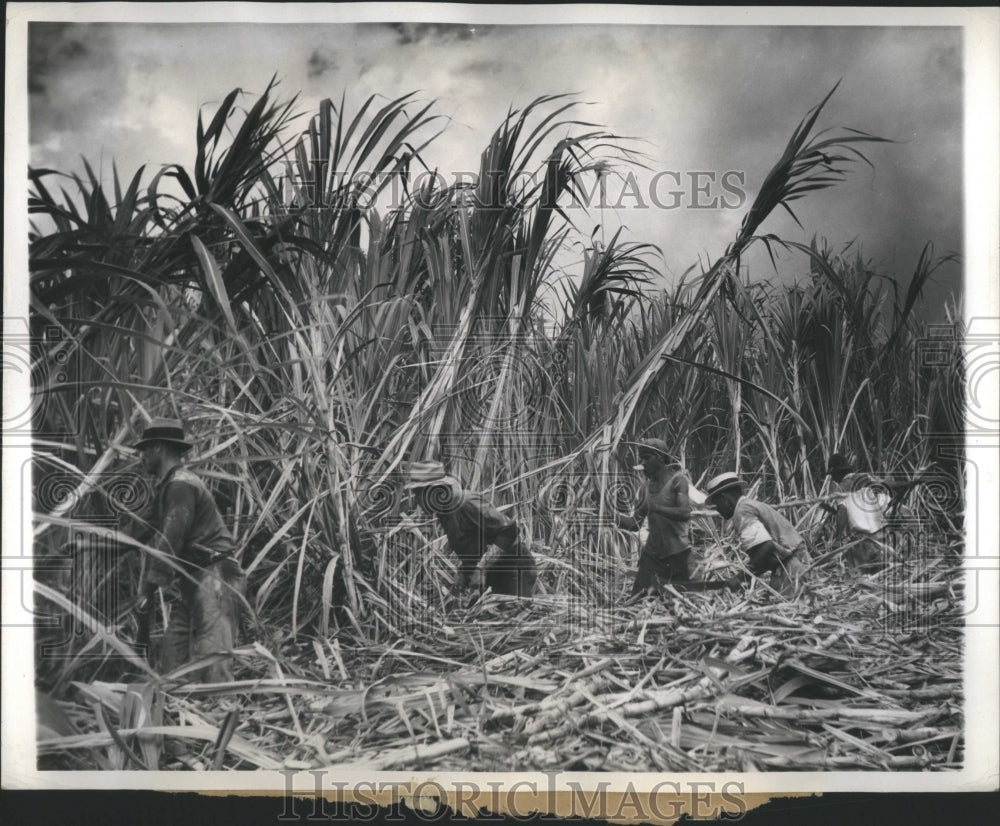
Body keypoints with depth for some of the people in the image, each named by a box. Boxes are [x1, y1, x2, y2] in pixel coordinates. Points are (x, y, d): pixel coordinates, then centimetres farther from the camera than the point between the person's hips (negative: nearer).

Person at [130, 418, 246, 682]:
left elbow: (170, 541, -17)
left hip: (214, 578, -10)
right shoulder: (167, 485, 19)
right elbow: (158, 537, 19)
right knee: (172, 654, 8)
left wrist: (149, 587, -14)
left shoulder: (180, 485, -12)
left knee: (211, 656, -14)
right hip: (195, 580, 10)